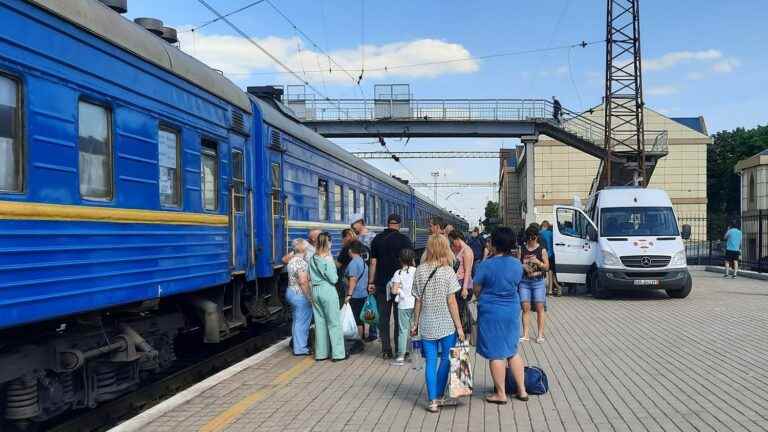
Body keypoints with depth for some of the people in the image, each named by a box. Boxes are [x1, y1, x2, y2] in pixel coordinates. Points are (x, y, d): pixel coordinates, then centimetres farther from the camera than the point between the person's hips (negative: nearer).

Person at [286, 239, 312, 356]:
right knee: (302, 321, -1)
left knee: (297, 319, 20)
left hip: (291, 292, 10)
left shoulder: (292, 260, 7)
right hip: (300, 294, -10)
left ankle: (295, 342, 30)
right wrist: (309, 297, -21)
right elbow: (303, 281, -26)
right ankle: (300, 348, 5)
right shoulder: (302, 262, -21)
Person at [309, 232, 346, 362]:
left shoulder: (312, 258, 4)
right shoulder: (327, 259, -15)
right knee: (334, 323, 2)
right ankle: (338, 353, 6)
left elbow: (311, 277, 10)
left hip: (315, 290, 7)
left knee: (319, 322, 12)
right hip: (328, 290, -6)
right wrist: (332, 263, 0)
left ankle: (321, 353, 17)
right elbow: (334, 279, -12)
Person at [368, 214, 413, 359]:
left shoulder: (377, 239, 4)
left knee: (383, 317, 7)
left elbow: (373, 263, 5)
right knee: (399, 317, 5)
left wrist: (371, 282, 9)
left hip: (381, 284, 2)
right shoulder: (404, 239, -4)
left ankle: (386, 349, 8)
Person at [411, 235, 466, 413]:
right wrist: (459, 326, -4)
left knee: (430, 361, 6)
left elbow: (418, 301, 2)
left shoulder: (420, 271, -1)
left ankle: (433, 400, 6)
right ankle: (439, 397, 18)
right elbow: (451, 301, -10)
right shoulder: (447, 272, -10)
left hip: (427, 324, 3)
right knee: (446, 360, 12)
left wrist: (415, 323, 12)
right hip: (447, 324, -3)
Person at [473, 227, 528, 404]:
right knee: (513, 350, 19)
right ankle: (522, 390, 22)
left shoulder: (487, 265, -16)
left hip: (490, 312, -5)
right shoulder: (517, 264, -2)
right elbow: (515, 284, 11)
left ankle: (501, 394, 12)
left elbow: (476, 289, -6)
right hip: (512, 311, 5)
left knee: (496, 354, 5)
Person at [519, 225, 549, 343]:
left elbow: (547, 267, 0)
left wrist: (537, 262, -18)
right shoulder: (522, 249, 5)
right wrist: (523, 266, -13)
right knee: (526, 307, 1)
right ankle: (525, 334, 4)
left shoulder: (542, 250, 0)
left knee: (539, 308, 0)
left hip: (538, 282, -1)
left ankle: (540, 334, 5)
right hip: (524, 281, 1)